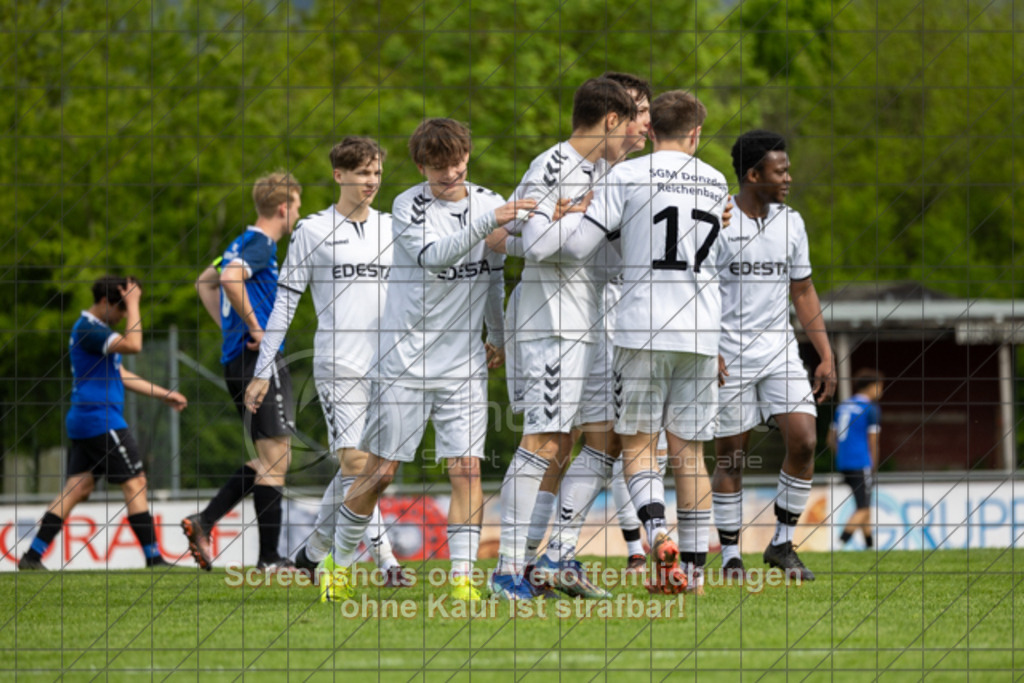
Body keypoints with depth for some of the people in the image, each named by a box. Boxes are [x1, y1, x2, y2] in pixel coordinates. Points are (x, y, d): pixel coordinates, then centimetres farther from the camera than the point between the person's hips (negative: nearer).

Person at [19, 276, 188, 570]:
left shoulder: (94, 329, 20)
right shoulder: (88, 330, -13)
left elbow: (121, 376, 27)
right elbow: (133, 345, -26)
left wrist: (164, 394, 26)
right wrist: (133, 305, -16)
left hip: (83, 422, 10)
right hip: (99, 419, -10)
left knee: (78, 488, 6)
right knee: (135, 483, -6)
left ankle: (32, 556, 1)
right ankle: (154, 559, -6)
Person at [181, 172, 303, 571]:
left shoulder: (244, 244, 18)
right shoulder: (261, 245, -11)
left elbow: (203, 282, 31)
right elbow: (230, 279, -30)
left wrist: (228, 326, 23)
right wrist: (253, 326, -21)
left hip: (235, 357, 10)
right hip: (259, 360, -10)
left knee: (270, 460, 15)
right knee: (275, 460, -6)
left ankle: (203, 522, 7)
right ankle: (270, 560, -6)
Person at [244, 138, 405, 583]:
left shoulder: (391, 228, 14)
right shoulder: (313, 230, 2)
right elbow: (285, 301, 3)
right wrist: (263, 371, 0)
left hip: (385, 363, 5)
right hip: (337, 363, -5)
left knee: (355, 468, 5)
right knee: (354, 460, -15)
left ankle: (314, 551, 19)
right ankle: (385, 561, -15)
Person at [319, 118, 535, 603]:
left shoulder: (489, 203, 6)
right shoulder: (408, 208, -10)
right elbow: (433, 255, -29)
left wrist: (498, 338, 27)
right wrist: (489, 222, -37)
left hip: (465, 367, 3)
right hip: (405, 360, -3)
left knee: (466, 470, -8)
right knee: (380, 472, 2)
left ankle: (462, 576, -7)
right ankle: (339, 563, 20)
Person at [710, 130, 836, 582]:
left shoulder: (791, 223, 9)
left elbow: (803, 291, 16)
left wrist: (826, 356, 11)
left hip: (779, 351, 4)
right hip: (727, 356, -4)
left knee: (804, 441, -9)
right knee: (730, 457, 1)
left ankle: (782, 543, 4)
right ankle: (731, 555, 13)